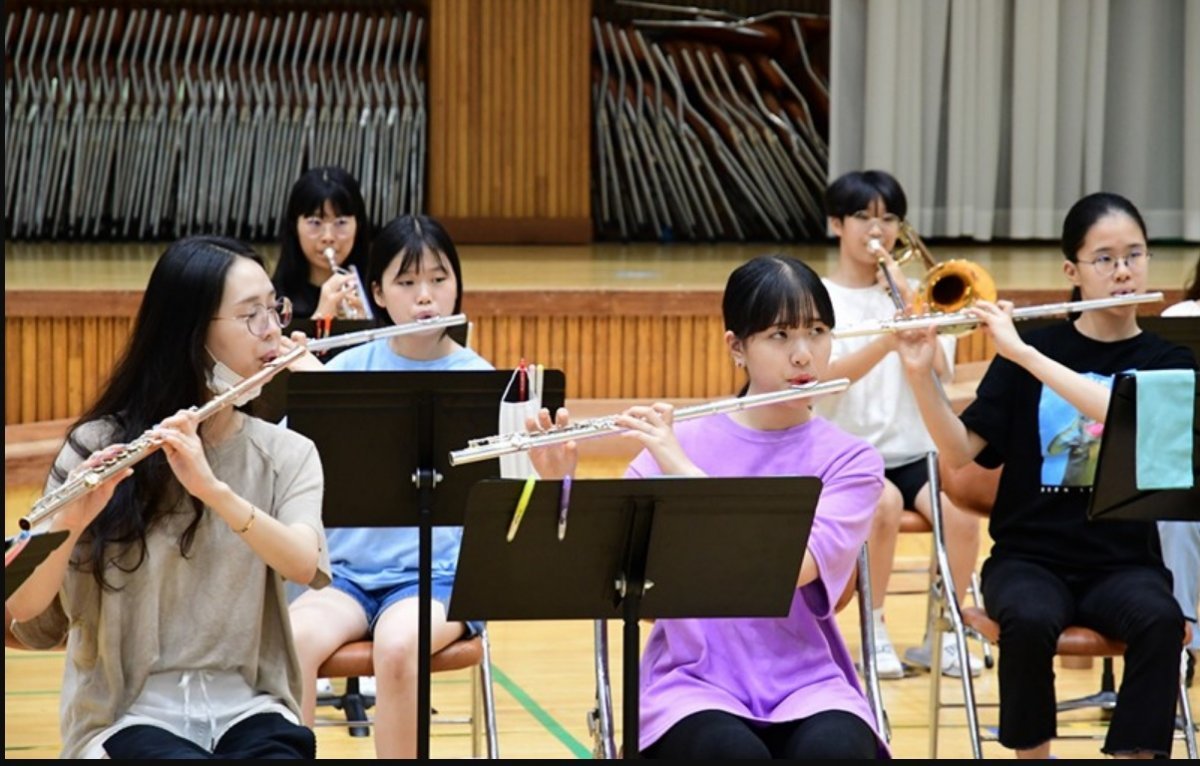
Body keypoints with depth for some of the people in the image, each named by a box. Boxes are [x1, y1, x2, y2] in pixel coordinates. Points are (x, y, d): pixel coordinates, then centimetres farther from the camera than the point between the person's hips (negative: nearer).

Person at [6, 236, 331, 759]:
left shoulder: (287, 455, 6)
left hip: (246, 708, 2)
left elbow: (305, 565, -15)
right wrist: (71, 522, -28)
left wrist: (211, 488, -28)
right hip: (132, 714, -2)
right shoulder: (102, 444, -2)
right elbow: (23, 608, -9)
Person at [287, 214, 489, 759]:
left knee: (397, 646, -35)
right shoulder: (350, 367, 6)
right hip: (348, 568, 2)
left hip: (437, 572, -2)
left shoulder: (477, 380, -2)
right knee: (290, 642, -30)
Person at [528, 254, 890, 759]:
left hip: (804, 684, 0)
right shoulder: (677, 444, 4)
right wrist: (557, 486, -20)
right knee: (733, 756, -35)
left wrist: (682, 469, -23)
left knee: (834, 753, -34)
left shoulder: (850, 461, 1)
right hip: (695, 681, 0)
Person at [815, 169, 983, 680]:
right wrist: (889, 339, -32)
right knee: (884, 503, -34)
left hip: (914, 451, 3)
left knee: (962, 511, -26)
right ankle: (874, 631, -15)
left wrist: (910, 307, -12)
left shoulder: (914, 293, 11)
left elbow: (940, 372, -2)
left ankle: (944, 634, -7)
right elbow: (829, 375, -17)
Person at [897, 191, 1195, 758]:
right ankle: (1032, 755, -15)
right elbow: (960, 451, -3)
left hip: (1123, 561, 0)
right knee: (1029, 621, -34)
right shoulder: (1031, 346, 5)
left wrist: (1023, 352, -23)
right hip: (1031, 555, 0)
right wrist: (920, 372, -19)